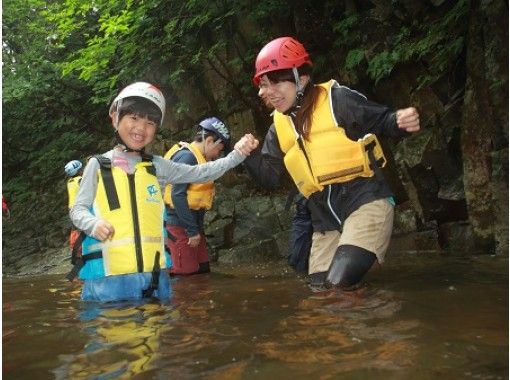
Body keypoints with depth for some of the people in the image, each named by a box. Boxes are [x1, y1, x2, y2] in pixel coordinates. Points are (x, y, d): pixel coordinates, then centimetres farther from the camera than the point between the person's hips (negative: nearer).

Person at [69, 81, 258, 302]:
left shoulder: (156, 166, 11)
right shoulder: (98, 164, 4)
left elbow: (201, 173, 9)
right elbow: (78, 209, 4)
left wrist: (237, 154, -3)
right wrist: (94, 224, -19)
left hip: (154, 274, 3)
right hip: (107, 276, -3)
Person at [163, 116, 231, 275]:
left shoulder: (197, 158, 16)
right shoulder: (187, 156, -14)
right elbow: (177, 195, -22)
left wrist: (196, 228, 11)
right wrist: (192, 230, -19)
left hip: (191, 225, 10)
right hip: (180, 226, -10)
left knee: (203, 270, 12)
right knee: (187, 274, -8)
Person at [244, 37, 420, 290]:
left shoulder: (336, 100, -7)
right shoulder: (278, 128, 9)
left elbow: (382, 121, -3)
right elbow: (270, 177, 9)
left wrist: (401, 121, -24)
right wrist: (250, 156, -9)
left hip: (365, 201, -6)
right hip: (326, 220, 7)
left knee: (342, 282, -21)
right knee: (320, 287, 11)